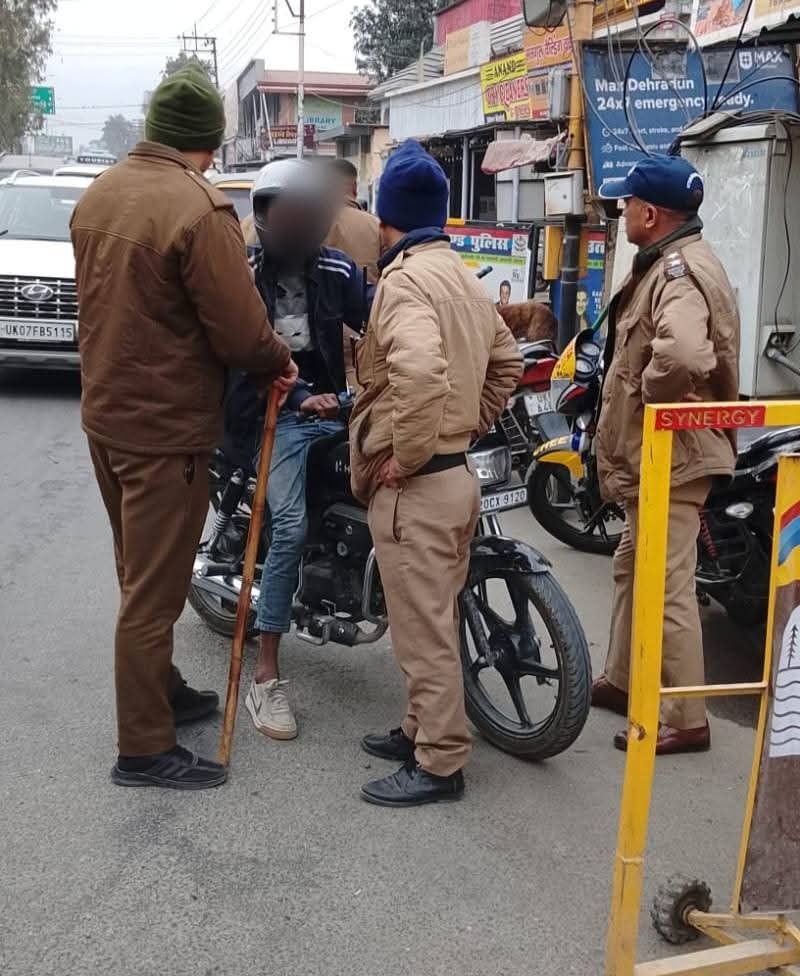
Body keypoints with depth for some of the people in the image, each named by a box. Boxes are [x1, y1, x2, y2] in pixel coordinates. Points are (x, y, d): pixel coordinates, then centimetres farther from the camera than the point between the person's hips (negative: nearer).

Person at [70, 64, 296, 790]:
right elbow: (241, 330, -20)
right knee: (155, 587, 1)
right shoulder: (200, 209, -21)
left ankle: (162, 690, 37)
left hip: (105, 411, 8)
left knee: (143, 572, 21)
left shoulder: (99, 193, 5)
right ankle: (145, 749, 12)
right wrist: (281, 364, -1)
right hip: (166, 426, -8)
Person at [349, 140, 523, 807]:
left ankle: (440, 764, 10)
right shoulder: (463, 278, 13)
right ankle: (424, 730, 33)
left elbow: (420, 370, -35)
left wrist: (406, 456, -23)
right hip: (455, 472, 10)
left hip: (415, 484, -10)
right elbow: (507, 362, 23)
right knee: (435, 619, 19)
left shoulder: (404, 279, -16)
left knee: (424, 628, 0)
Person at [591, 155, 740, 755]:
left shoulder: (680, 272, -21)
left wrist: (648, 398, -23)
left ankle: (685, 719, 7)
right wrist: (621, 413, 10)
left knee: (667, 586, -4)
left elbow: (682, 355, -41)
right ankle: (623, 680, 37)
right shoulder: (669, 261, 14)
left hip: (670, 455, -11)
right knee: (634, 571, 21)